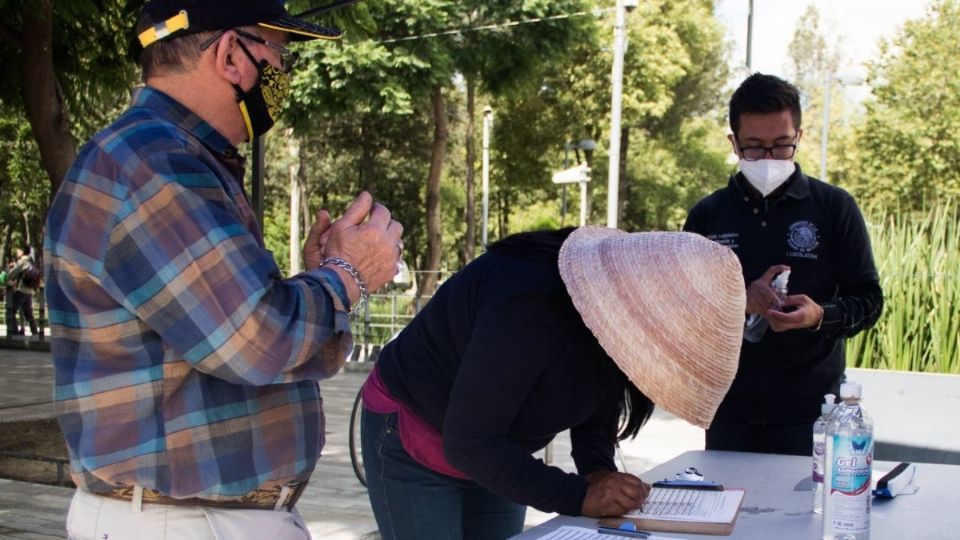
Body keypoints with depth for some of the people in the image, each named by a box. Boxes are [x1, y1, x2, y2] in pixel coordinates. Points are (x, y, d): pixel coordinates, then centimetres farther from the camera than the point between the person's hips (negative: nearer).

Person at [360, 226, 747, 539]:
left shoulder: (607, 298, -13)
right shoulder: (531, 309, -37)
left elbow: (594, 401, 1)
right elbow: (468, 443, -32)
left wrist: (598, 470, -18)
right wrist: (578, 496, -32)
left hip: (488, 451, 7)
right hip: (411, 441, -7)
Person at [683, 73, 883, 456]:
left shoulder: (834, 208, 0)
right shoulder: (707, 215, 5)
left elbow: (868, 300, 2)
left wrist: (820, 316, -19)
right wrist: (740, 300, -13)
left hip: (811, 412, -2)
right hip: (730, 412, 2)